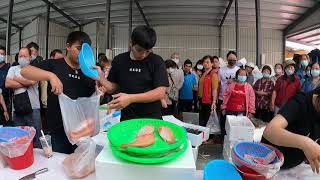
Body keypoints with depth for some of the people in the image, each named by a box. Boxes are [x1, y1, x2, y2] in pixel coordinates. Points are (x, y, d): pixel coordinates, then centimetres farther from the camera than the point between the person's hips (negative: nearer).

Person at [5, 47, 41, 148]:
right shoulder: (13, 69, 11)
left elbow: (32, 81, -17)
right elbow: (7, 84, -3)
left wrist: (16, 78, -2)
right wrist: (25, 83, -7)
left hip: (33, 109, -3)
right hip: (17, 109, 4)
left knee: (36, 137, 3)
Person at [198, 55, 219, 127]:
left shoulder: (213, 74, -9)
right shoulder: (203, 74, 14)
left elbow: (215, 89, -16)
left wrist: (214, 102, -24)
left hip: (209, 102, -8)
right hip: (202, 101, 8)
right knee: (201, 122, 15)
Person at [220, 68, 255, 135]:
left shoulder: (248, 87, 2)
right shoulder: (231, 85, 2)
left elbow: (251, 99, 3)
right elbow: (225, 96, 4)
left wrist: (251, 111, -1)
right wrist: (223, 108, 2)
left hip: (241, 112, 0)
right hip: (229, 111, 1)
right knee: (226, 125, 8)